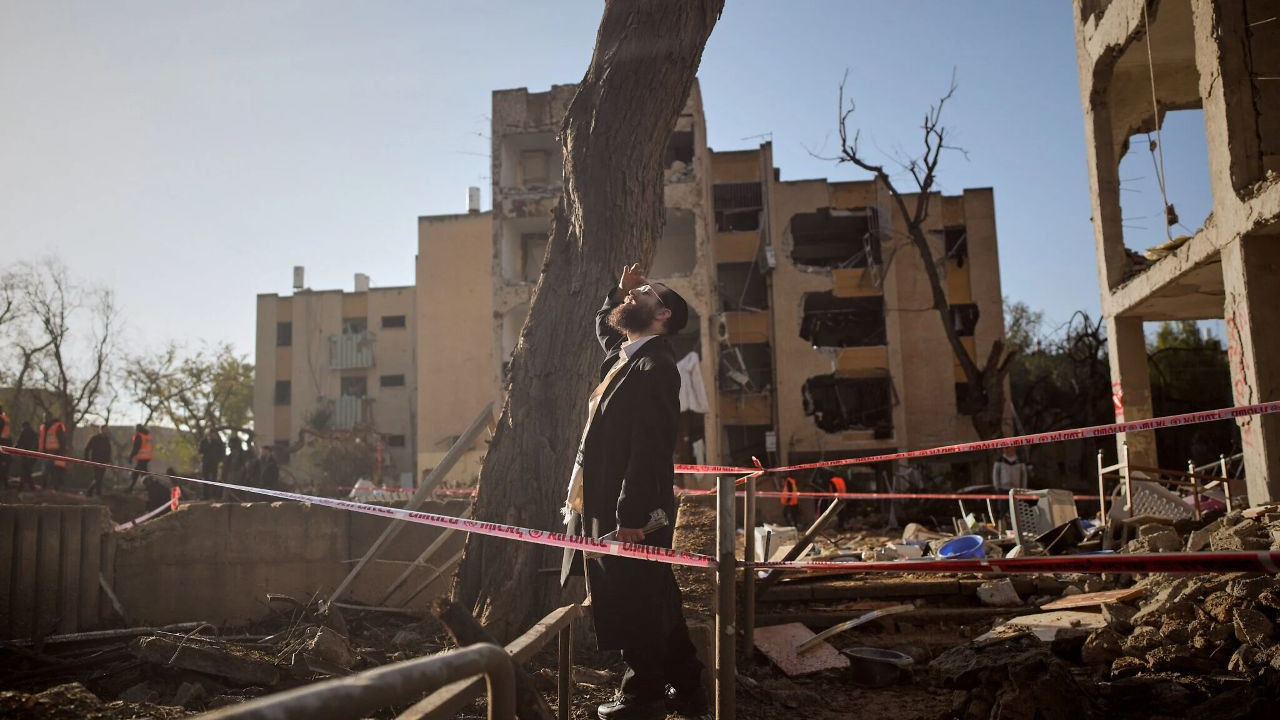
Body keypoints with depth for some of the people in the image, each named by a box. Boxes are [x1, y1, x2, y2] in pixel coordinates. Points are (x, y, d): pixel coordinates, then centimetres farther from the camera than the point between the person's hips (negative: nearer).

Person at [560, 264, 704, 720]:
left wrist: (630, 517, -25)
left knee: (634, 606, 3)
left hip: (632, 514, -10)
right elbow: (604, 326, 38)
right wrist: (619, 291, 21)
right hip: (608, 510, 10)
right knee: (656, 603, 17)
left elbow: (649, 449, -23)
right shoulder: (624, 355, 13)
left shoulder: (654, 366, -16)